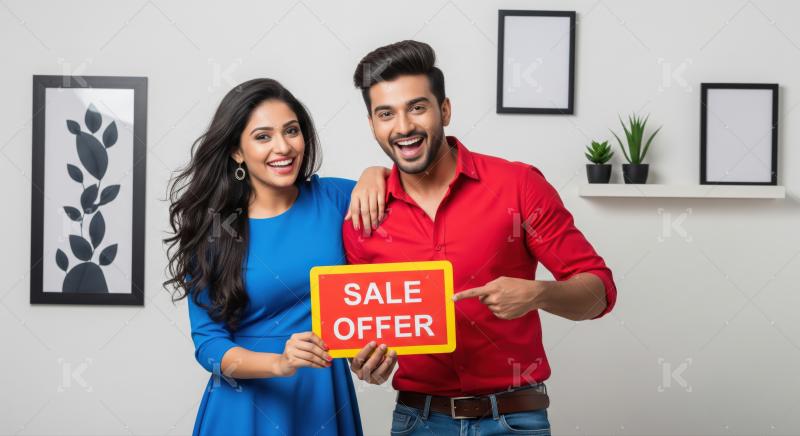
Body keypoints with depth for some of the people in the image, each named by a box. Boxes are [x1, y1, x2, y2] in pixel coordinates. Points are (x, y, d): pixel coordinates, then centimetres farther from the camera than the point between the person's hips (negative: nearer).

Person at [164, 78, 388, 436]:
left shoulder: (332, 198, -4)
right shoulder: (211, 231, -9)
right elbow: (208, 343, -11)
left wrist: (375, 174, -10)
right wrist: (279, 363, -28)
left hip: (326, 400, 3)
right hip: (248, 407, -2)